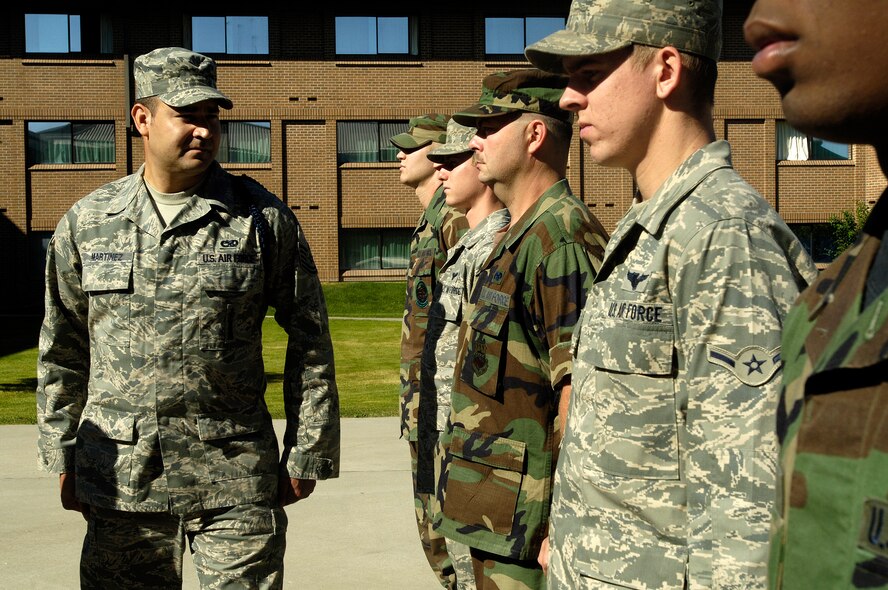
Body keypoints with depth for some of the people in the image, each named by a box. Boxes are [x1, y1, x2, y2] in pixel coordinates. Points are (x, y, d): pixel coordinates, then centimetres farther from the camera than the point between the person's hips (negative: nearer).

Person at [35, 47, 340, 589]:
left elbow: (311, 342, 1)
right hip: (120, 477, 2)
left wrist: (307, 455, 1)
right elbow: (62, 349, 13)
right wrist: (61, 457, 11)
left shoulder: (265, 218, -2)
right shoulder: (86, 222, 5)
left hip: (236, 482, -2)